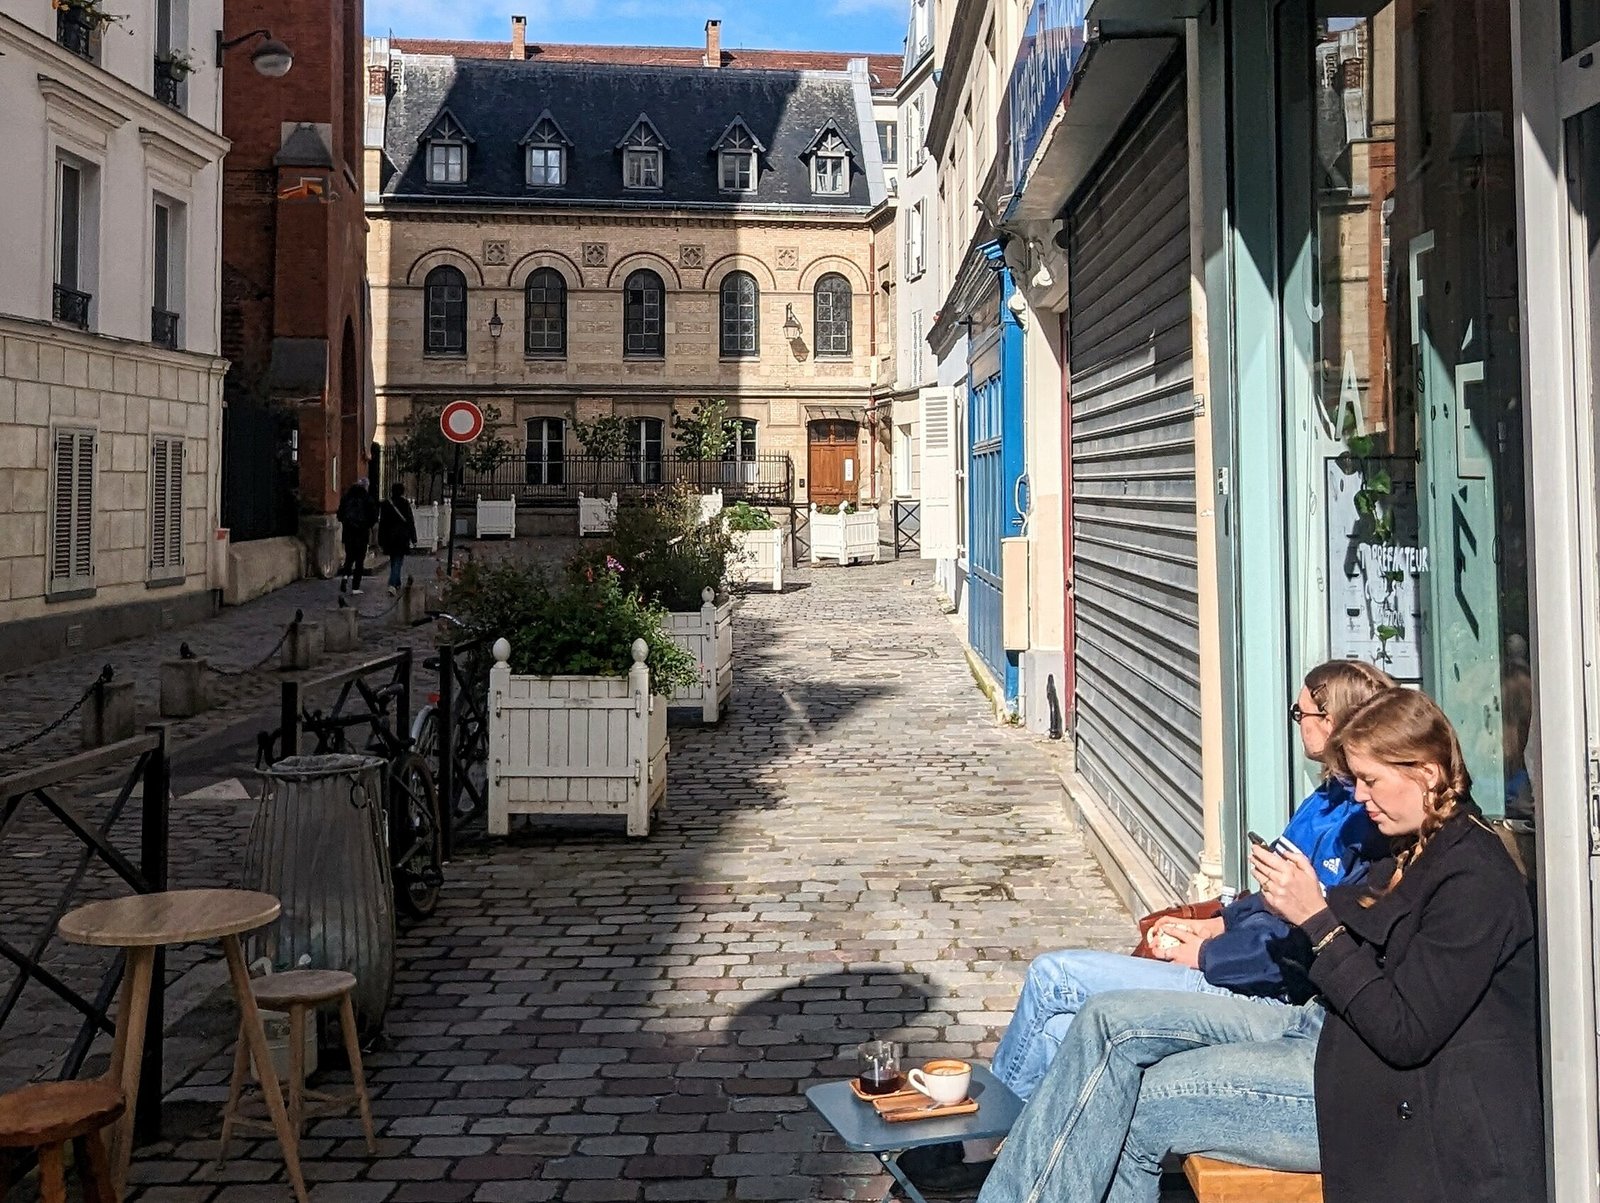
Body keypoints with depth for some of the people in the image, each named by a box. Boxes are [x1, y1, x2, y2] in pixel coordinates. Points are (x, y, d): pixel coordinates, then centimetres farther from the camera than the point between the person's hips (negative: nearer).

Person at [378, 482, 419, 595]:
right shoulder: (405, 504, -6)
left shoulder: (385, 504, 2)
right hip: (402, 537, -3)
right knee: (398, 561, -3)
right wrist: (414, 539, 0)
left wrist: (380, 542, 7)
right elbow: (410, 522, -5)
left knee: (393, 561, 19)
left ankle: (397, 584, 28)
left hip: (389, 538, 3)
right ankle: (392, 585, -19)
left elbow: (381, 523, 3)